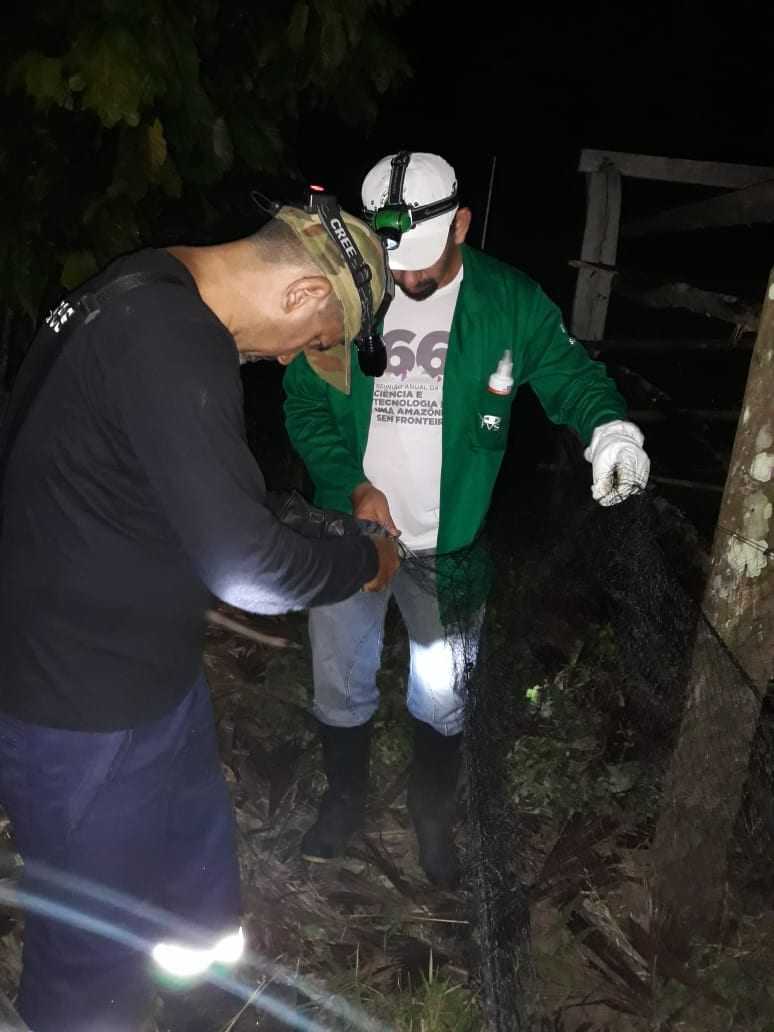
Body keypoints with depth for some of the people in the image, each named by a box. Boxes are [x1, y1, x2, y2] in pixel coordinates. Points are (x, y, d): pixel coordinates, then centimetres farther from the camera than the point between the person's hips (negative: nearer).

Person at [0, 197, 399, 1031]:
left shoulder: (153, 298, 3)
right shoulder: (174, 346, -30)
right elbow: (248, 564, -29)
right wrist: (366, 561, -11)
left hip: (147, 672, 10)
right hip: (85, 712, -10)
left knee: (199, 881, 28)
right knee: (97, 958, 13)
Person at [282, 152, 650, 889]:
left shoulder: (511, 302, -9)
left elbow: (572, 376, -4)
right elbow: (303, 402, -5)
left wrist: (611, 427, -27)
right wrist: (353, 485, -17)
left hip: (452, 544, 0)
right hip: (350, 530, 1)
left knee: (443, 697, 16)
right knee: (341, 687, 17)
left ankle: (433, 811, 45)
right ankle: (344, 799, 46)